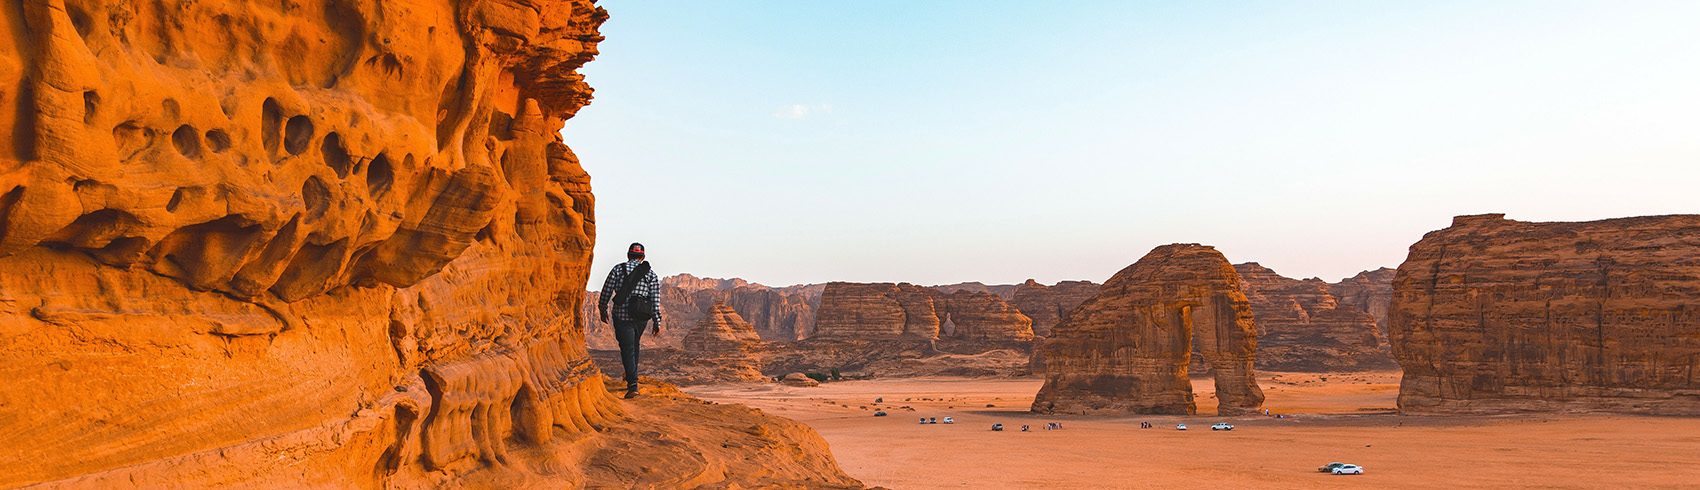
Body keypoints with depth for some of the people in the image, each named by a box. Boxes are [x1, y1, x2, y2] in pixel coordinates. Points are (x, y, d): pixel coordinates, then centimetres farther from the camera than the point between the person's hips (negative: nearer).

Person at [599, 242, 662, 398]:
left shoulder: (618, 269, 1)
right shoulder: (651, 274, 5)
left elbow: (606, 291, 2)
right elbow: (655, 300, -1)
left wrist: (602, 310, 16)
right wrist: (657, 322, -1)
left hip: (622, 316, -3)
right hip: (641, 318, 3)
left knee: (627, 350, -3)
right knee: (634, 345, 23)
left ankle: (633, 384, -14)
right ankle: (631, 376, 33)